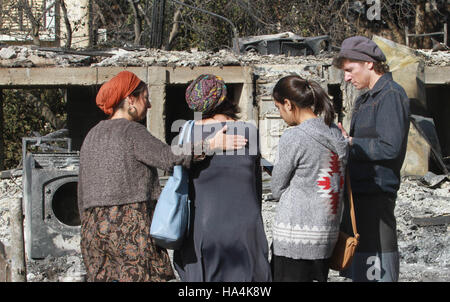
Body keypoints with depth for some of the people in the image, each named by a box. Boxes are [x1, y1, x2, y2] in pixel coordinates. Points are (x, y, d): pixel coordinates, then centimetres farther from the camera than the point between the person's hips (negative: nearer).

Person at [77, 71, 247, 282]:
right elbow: (170, 158, -21)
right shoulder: (131, 131, -6)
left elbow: (83, 195, 18)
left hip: (94, 227, 8)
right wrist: (212, 145, -16)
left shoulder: (91, 137, 17)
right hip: (130, 224, -8)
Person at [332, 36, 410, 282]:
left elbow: (390, 147, -18)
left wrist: (350, 144, -9)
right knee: (358, 273, 14)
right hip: (357, 192, 10)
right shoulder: (365, 100, 20)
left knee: (377, 272, -9)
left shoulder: (391, 95, -9)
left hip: (375, 194, -10)